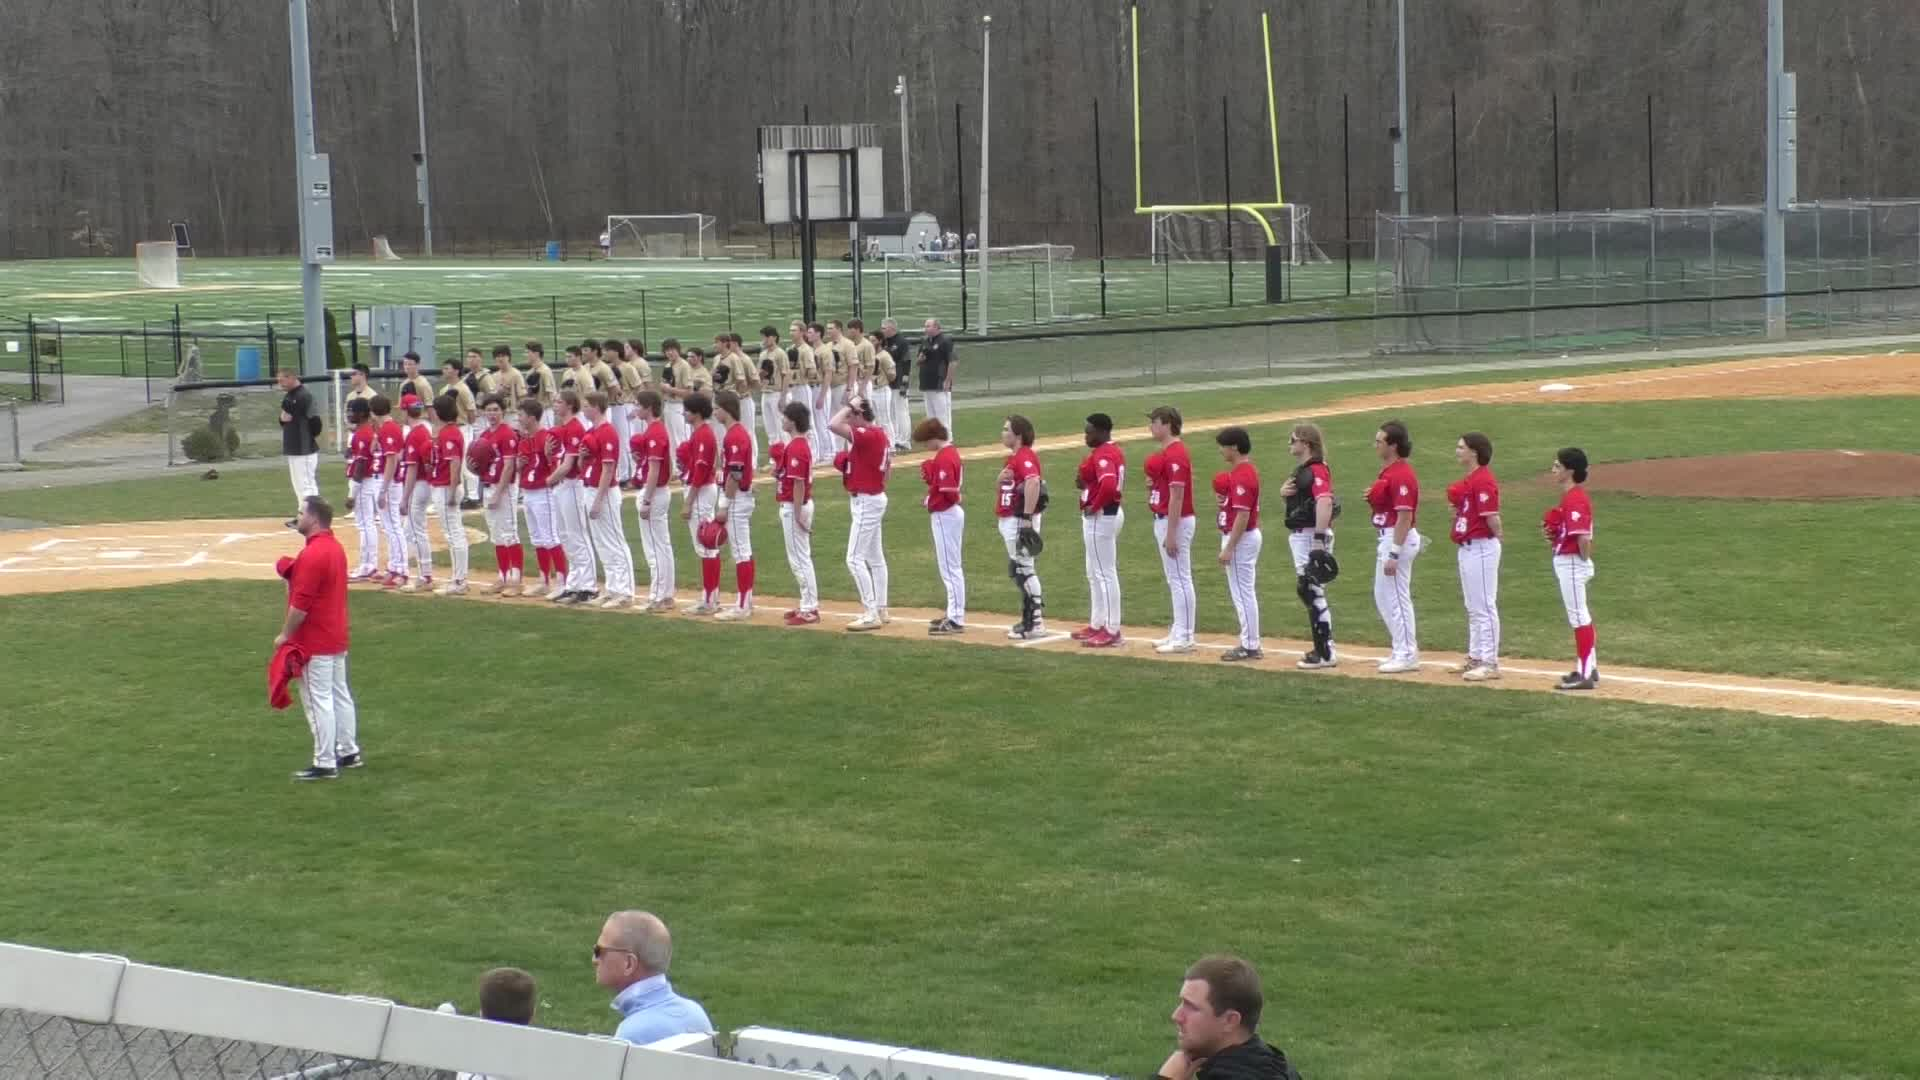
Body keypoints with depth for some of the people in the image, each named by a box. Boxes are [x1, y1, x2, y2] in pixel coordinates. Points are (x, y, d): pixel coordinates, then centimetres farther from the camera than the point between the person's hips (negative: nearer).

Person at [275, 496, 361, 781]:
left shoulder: (312, 555, -22)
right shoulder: (335, 547, 10)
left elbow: (300, 604, -22)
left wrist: (285, 635, -12)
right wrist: (294, 573, 11)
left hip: (314, 644, -10)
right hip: (337, 637, 10)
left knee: (318, 701, -5)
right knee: (340, 694, 16)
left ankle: (325, 764, -2)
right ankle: (348, 752, 24)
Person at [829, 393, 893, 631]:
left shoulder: (866, 435, -22)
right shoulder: (879, 433, 8)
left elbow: (834, 425, -33)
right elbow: (888, 463, 18)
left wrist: (850, 405, -20)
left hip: (866, 502, -10)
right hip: (875, 498, 10)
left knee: (855, 559, -9)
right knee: (875, 557, 16)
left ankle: (871, 614, -10)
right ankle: (881, 611, 23)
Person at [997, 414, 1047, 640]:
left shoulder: (1025, 457, -16)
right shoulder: (1012, 458, 16)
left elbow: (1033, 482, -34)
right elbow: (998, 488, 21)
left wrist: (1027, 518, -34)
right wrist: (1001, 477, -3)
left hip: (1021, 520, -11)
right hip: (1008, 520, 11)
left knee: (1023, 568, -9)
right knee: (1018, 570, 16)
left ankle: (1036, 624, -7)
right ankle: (1030, 619, 23)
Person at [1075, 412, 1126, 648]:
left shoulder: (1103, 455, -20)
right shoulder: (1114, 451, 13)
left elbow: (1109, 486, -35)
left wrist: (1094, 506, -21)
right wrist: (1084, 482, 4)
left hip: (1100, 517, -11)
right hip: (1111, 513, 11)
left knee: (1104, 574, -6)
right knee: (1094, 574, 19)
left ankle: (1112, 631, -3)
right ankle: (1097, 625, 27)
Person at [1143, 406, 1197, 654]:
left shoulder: (1176, 454, -18)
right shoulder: (1164, 453, 13)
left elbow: (1177, 495, -21)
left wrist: (1171, 534, -22)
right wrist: (1151, 484, 6)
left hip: (1176, 522, -11)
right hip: (1162, 521, 11)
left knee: (1180, 579, -6)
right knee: (1174, 580, 15)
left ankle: (1184, 639, -4)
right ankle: (1178, 633, 22)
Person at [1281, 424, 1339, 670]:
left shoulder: (1317, 469, -16)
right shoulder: (1300, 470, 16)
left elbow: (1325, 503, -28)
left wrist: (1319, 539, -34)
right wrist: (1283, 491, 5)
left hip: (1312, 535, -11)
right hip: (1297, 536, 11)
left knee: (1313, 591, -10)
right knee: (1305, 590, 14)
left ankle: (1326, 654, -8)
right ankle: (1322, 648, 21)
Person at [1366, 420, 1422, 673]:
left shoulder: (1401, 475, -19)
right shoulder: (1388, 471, 12)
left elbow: (1405, 516, -22)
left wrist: (1394, 554, -24)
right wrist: (1371, 499, 1)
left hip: (1400, 538, -11)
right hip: (1387, 538, 11)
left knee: (1396, 598, -4)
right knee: (1382, 597, 16)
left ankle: (1407, 656, 3)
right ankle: (1405, 650, 23)